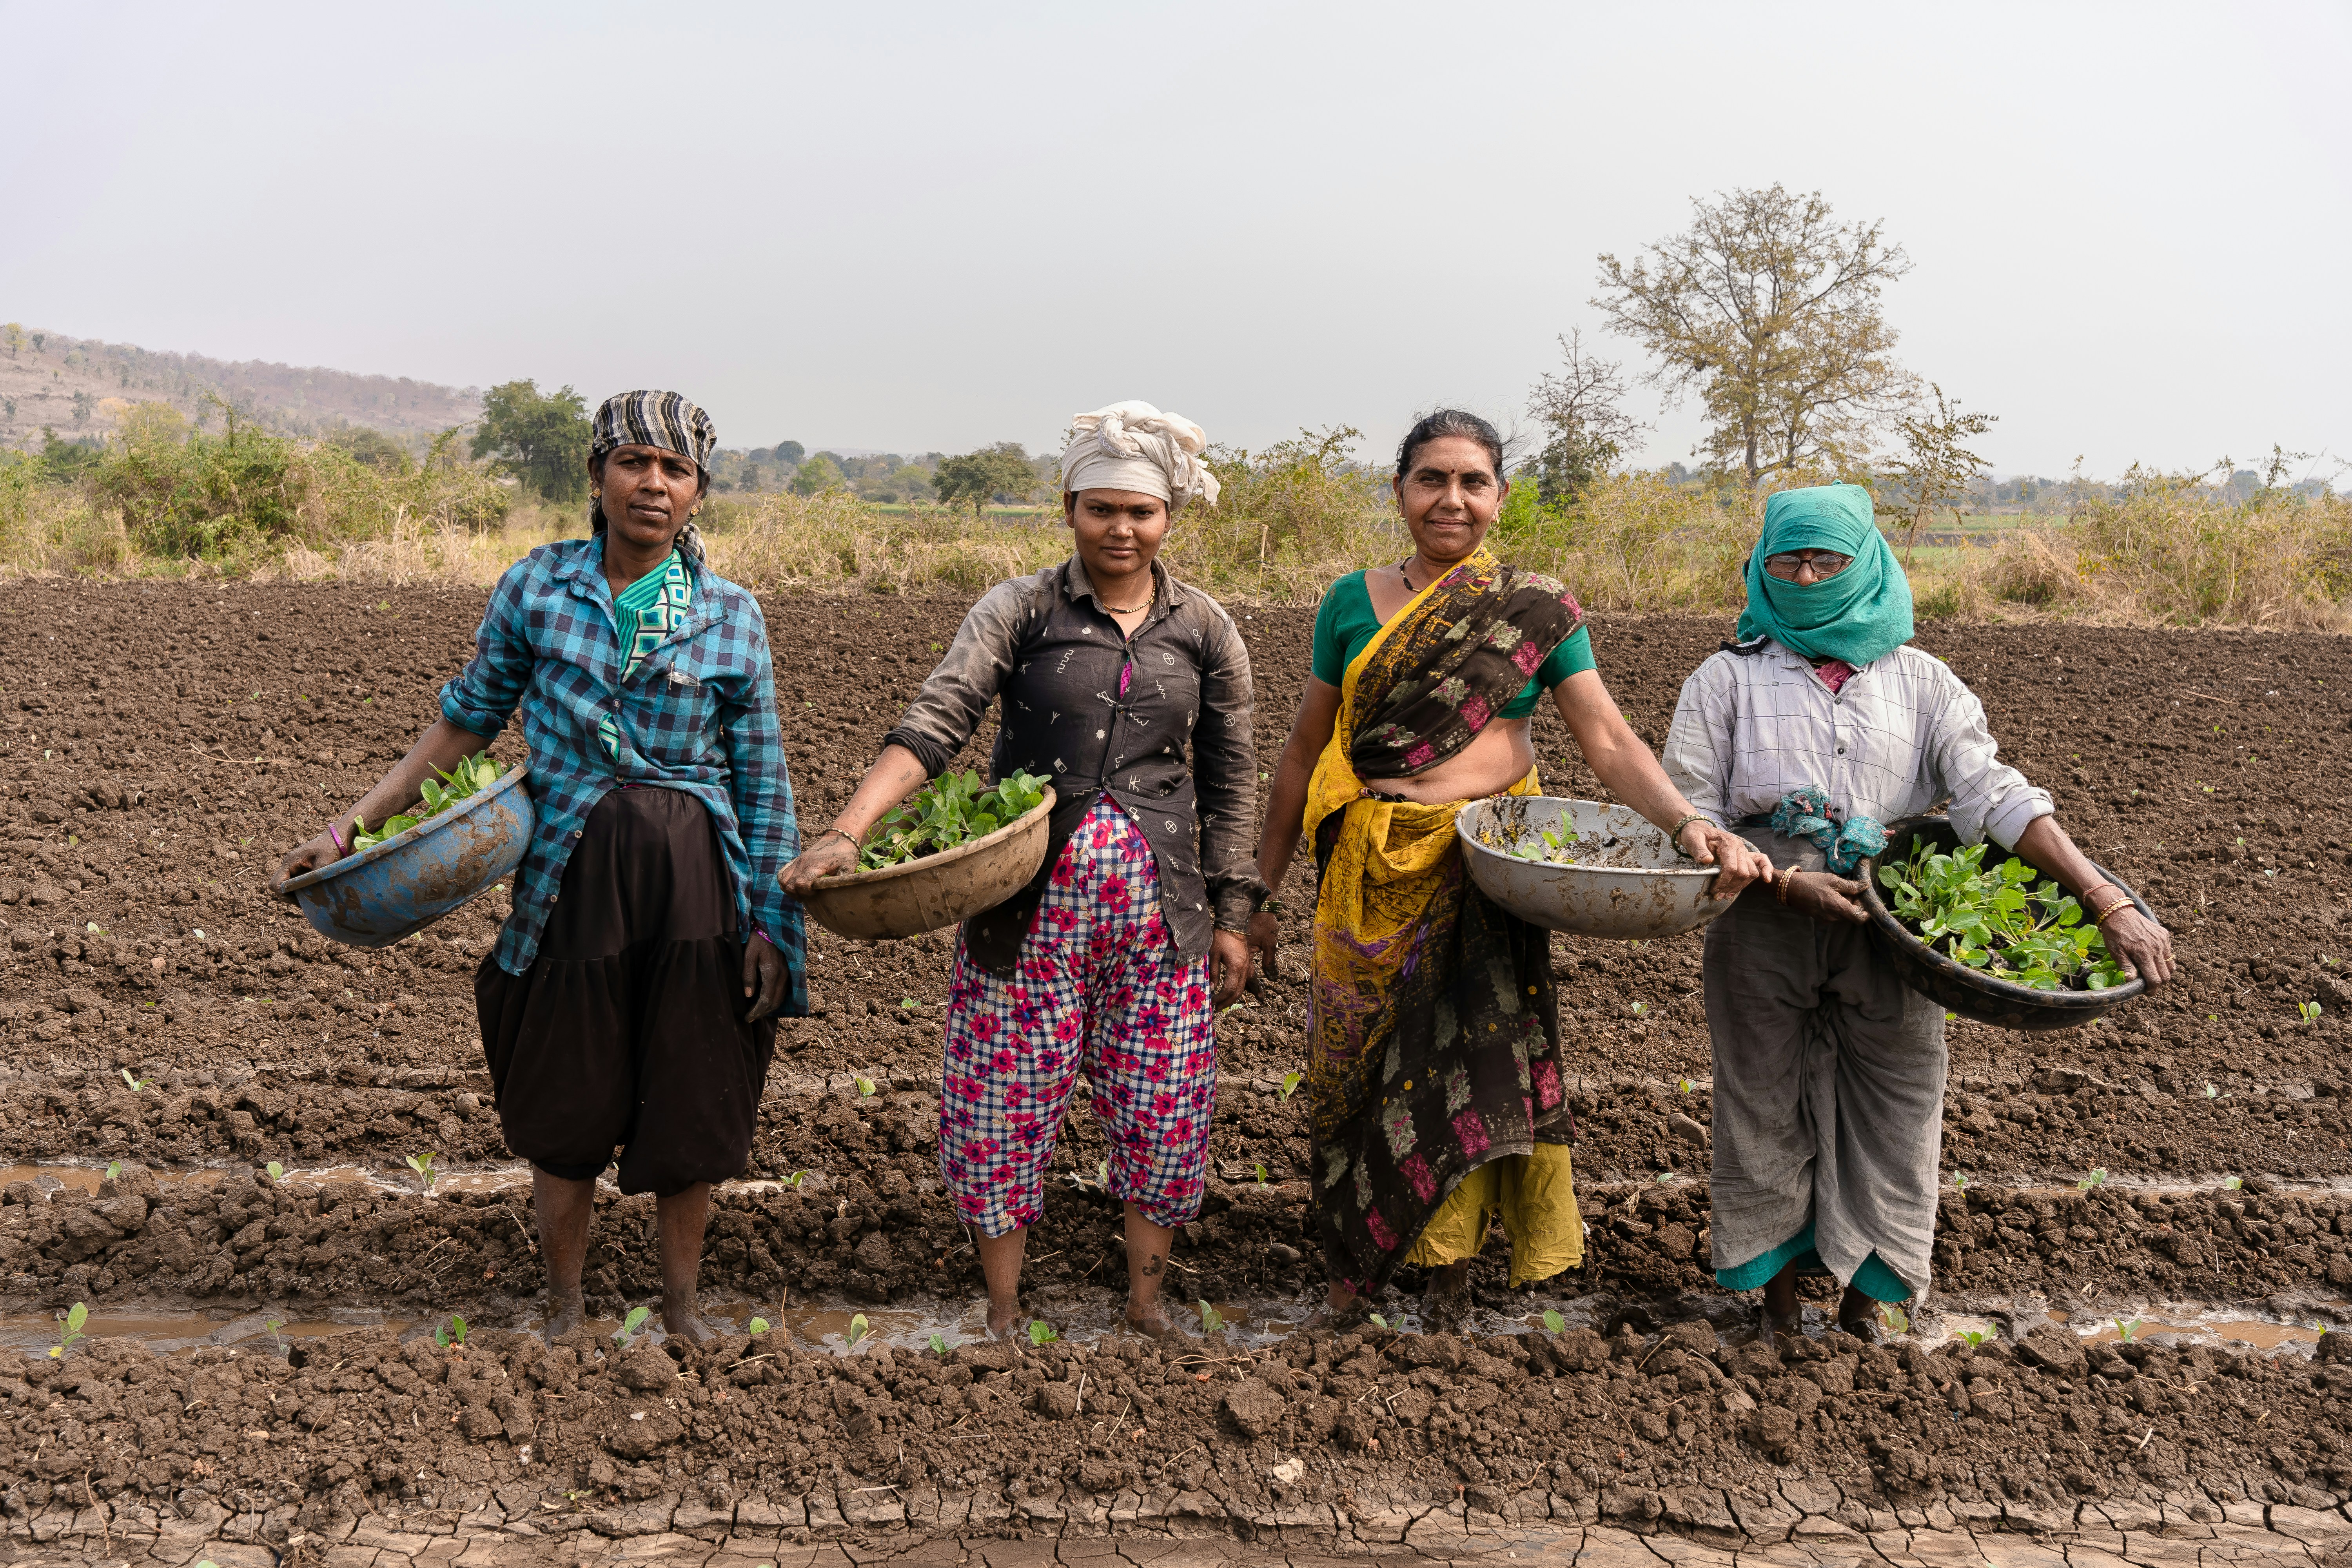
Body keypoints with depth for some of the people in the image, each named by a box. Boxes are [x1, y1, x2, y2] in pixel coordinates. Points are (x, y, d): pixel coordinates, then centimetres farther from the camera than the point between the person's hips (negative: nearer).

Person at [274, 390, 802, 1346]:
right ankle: (564, 1309, 31)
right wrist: (355, 822, 6)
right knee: (563, 1106, 9)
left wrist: (770, 922, -1)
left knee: (691, 1102, 8)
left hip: (697, 879, 0)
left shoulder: (731, 615, 1)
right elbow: (468, 720, 10)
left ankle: (680, 1300, 31)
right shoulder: (537, 586, 2)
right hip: (570, 874, 0)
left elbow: (762, 779, 3)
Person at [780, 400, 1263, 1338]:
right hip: (1030, 895, -2)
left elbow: (1229, 781, 9)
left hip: (1159, 900, 2)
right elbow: (934, 723, -15)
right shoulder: (1019, 611, -2)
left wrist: (1232, 918, 6)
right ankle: (1003, 1311, 23)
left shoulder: (1204, 630, 5)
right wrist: (849, 830, -29)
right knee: (1004, 1102, 4)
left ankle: (1146, 1299, 28)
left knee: (1166, 1104, 7)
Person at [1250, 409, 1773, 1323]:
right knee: (1358, 1066, 8)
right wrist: (1261, 887, 10)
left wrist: (1687, 824, -22)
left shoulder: (1536, 612, 2)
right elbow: (1306, 748, 9)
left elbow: (1609, 740, -4)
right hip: (1373, 872, 1)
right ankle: (1357, 1259, 27)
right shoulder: (1353, 603, 5)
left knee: (1475, 1066, 0)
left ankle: (1449, 1275, 18)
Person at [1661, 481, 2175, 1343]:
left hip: (1890, 931, 1)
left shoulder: (1918, 680, 6)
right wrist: (1783, 882, -17)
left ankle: (1862, 1284, 26)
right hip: (1764, 930, -1)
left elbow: (1997, 794, -3)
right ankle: (1779, 1274, 30)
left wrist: (2109, 901, -13)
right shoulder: (1728, 679, 2)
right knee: (1768, 1107, 9)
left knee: (1890, 1108, 7)